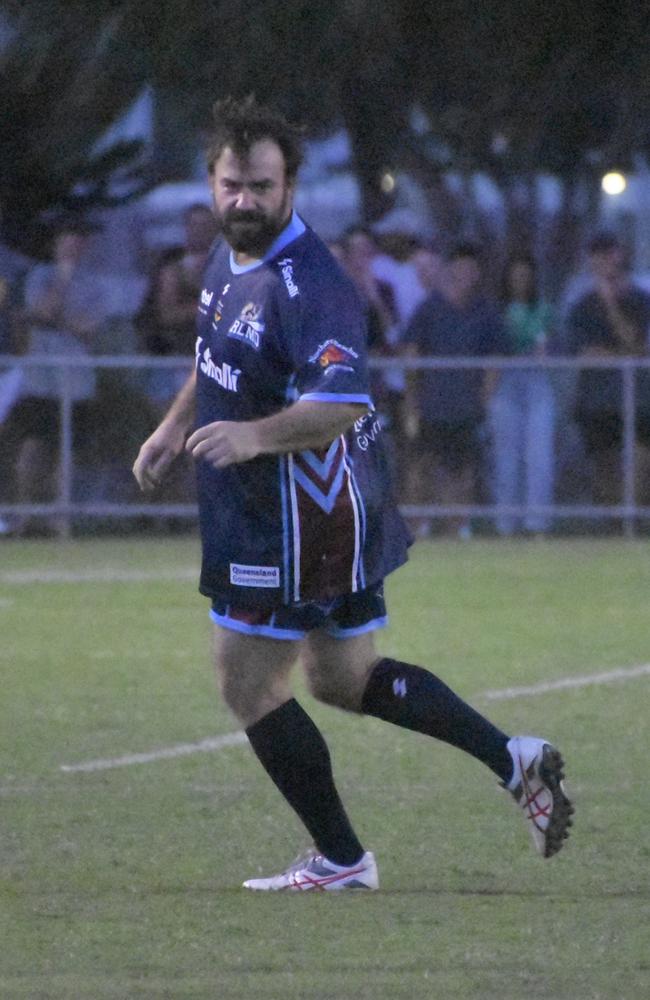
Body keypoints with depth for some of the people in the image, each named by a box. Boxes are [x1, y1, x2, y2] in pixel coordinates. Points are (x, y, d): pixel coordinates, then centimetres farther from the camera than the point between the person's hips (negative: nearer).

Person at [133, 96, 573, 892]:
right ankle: (513, 760, 21)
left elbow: (343, 402, -36)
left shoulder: (307, 285, -24)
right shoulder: (228, 257, 7)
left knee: (249, 685, -1)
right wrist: (175, 427, 16)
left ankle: (339, 858, 10)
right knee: (346, 678, 19)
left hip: (300, 520, -10)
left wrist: (255, 435, -47)